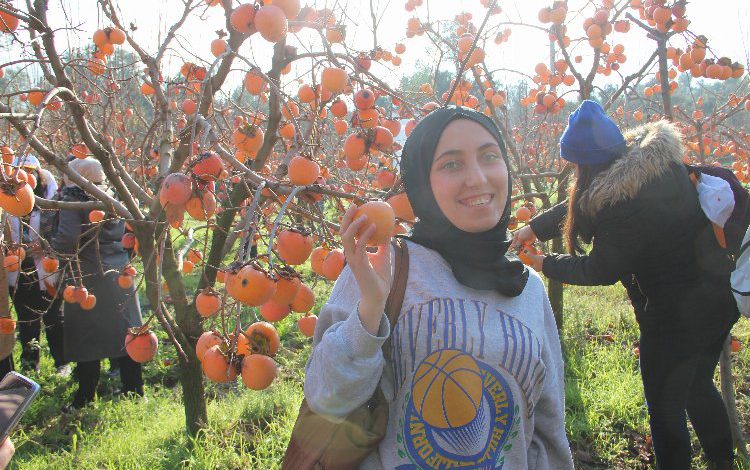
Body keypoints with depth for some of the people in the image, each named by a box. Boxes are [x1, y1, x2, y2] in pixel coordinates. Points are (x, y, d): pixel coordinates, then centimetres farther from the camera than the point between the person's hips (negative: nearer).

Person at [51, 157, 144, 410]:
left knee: (87, 337, 5)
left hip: (88, 278, -5)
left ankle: (85, 398, 15)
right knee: (124, 332, 12)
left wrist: (49, 244, -5)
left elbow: (67, 241, -22)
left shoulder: (73, 200, -11)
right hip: (119, 274, 6)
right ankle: (134, 390, 20)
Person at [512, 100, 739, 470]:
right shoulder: (661, 161, -2)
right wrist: (535, 228, 10)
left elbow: (602, 270, -14)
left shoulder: (623, 203, -30)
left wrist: (544, 264, -1)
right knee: (698, 387, 30)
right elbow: (582, 205, 8)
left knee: (665, 406, 13)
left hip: (677, 315, -9)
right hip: (720, 297, 9)